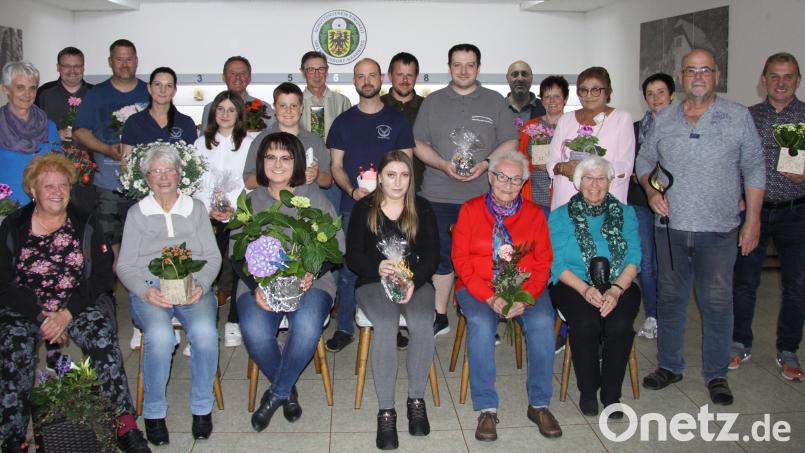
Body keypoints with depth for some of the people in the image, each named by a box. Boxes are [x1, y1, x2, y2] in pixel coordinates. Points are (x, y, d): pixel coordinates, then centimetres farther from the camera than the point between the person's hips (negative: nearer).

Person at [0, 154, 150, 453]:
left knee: (103, 336, -27)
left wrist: (67, 314, -13)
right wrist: (43, 316, -13)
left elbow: (102, 276, 0)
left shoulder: (85, 225, 7)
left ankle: (125, 425, -23)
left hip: (78, 305, 0)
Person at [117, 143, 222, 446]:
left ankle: (202, 407, -13)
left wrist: (201, 285, -10)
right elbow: (125, 266, 8)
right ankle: (154, 412, -13)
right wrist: (146, 291, -12)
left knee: (205, 332, -31)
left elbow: (213, 257, 11)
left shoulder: (196, 208, 17)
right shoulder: (136, 213, 15)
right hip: (149, 289, -1)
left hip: (193, 287, 1)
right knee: (160, 335, -33)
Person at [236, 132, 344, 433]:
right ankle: (288, 391, 0)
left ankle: (275, 394, -7)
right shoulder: (249, 202, 13)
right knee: (254, 332, -29)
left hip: (309, 281, -1)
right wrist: (256, 286, -13)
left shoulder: (314, 197, 9)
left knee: (307, 326, -33)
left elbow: (336, 244, 3)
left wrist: (312, 273, -15)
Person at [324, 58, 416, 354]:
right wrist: (352, 190, -12)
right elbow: (336, 166, 7)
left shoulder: (397, 120, 7)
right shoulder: (343, 121, 9)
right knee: (348, 267, 1)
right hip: (352, 206, 1)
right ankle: (344, 328, 12)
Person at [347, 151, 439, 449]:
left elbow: (432, 255, 2)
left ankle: (416, 399, -10)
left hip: (416, 281, 1)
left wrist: (414, 281, -17)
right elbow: (352, 256, 1)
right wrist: (378, 268, -20)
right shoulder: (364, 208, 4)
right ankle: (385, 411, -24)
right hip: (374, 281, -1)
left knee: (422, 326, -30)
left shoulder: (422, 209, 7)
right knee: (386, 326, -32)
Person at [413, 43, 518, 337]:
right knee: (441, 257, 6)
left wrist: (485, 164, -12)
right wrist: (444, 164, -10)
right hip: (439, 196, 1)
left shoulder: (495, 102, 9)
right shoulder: (433, 102, 11)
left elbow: (510, 142, 6)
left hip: (483, 195, -1)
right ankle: (440, 317, 19)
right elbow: (419, 144, 7)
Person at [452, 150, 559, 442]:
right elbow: (461, 259, -3)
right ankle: (487, 409, -20)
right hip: (478, 288, -1)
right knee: (481, 323, -31)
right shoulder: (470, 210, 4)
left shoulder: (534, 214, 8)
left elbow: (543, 262, 3)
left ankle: (539, 404, -10)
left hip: (524, 289, 2)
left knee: (543, 322, -27)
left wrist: (525, 298, -14)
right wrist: (489, 298, -15)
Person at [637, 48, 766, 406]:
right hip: (671, 226, 2)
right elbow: (644, 160, 16)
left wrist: (753, 220, -2)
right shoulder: (664, 119, 7)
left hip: (719, 230, -2)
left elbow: (754, 170, 2)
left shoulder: (738, 117, 1)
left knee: (717, 302, 3)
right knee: (670, 298, 11)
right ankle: (669, 366, 25)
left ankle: (716, 374, 18)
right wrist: (651, 191, -3)